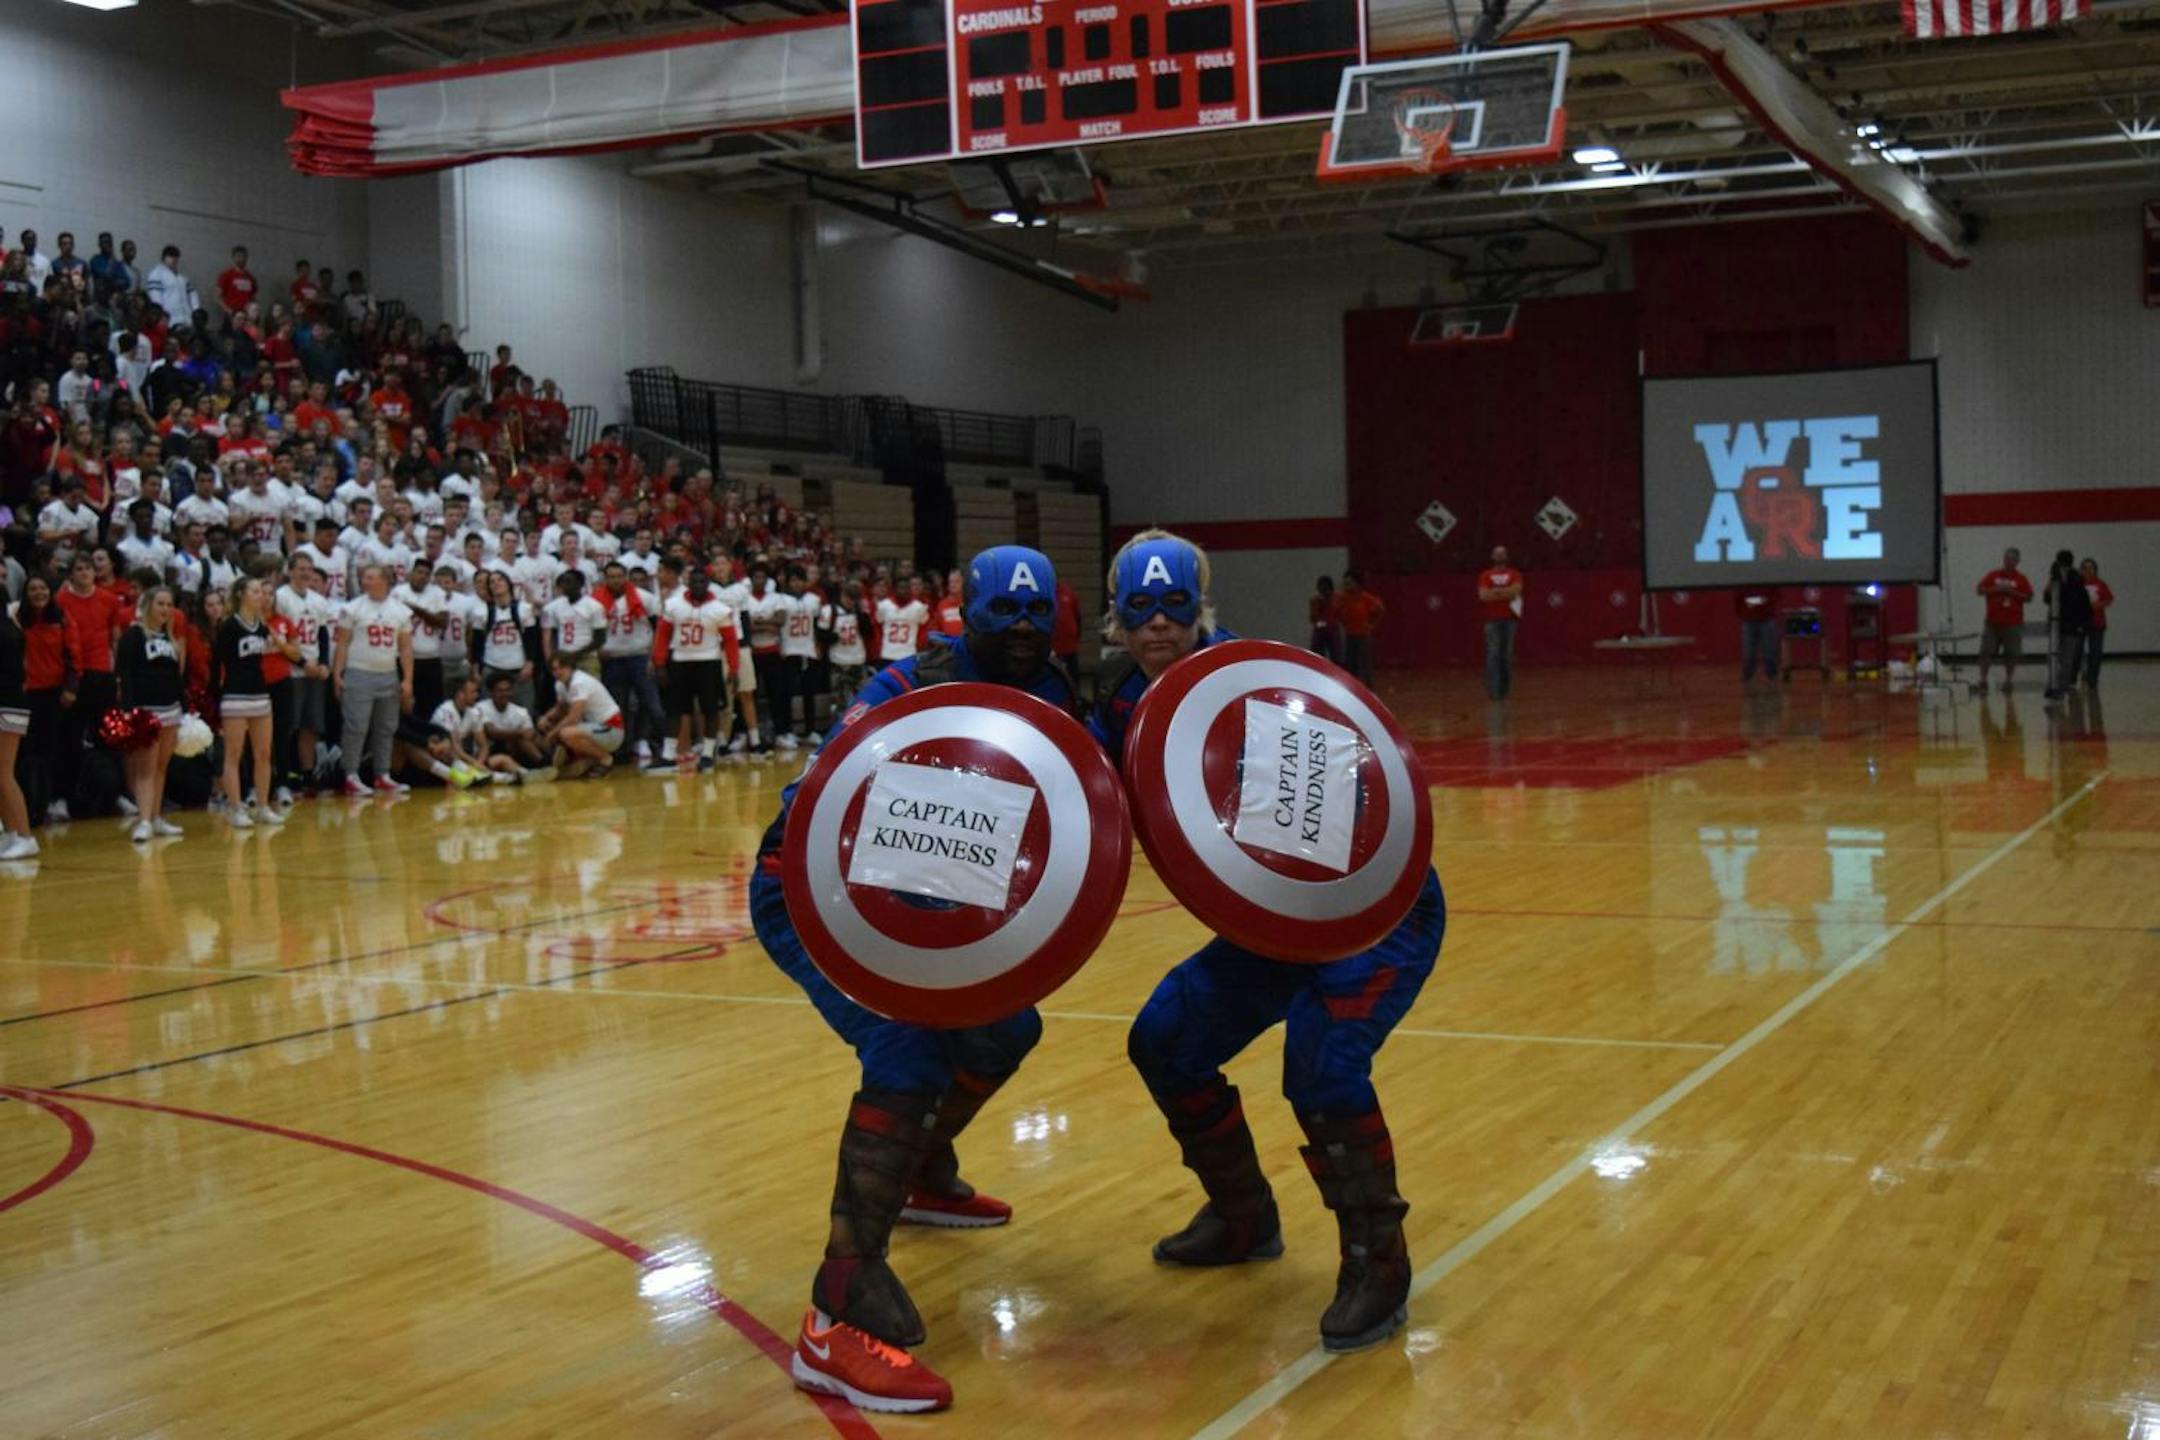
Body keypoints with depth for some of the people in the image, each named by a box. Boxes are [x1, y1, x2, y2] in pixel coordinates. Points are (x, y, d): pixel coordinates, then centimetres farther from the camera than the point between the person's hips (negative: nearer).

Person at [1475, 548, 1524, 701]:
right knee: (1493, 655, -9)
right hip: (1492, 620, -1)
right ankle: (1493, 690, -11)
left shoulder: (1514, 574, 10)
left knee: (1507, 655, 1)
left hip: (1510, 619, 1)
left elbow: (1516, 590, -8)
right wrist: (1506, 593, -6)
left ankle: (1505, 690, 7)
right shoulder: (1485, 575, 8)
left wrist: (1495, 591, -7)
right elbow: (1483, 595, -6)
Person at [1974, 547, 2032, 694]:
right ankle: (1982, 680, 2)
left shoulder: (2021, 579, 3)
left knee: (2011, 655, 2)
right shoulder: (1993, 575, 6)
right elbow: (1979, 590, 2)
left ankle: (2007, 681, 14)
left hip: (2013, 623, -1)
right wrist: (1996, 589, -11)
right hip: (1992, 622, 1)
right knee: (1985, 652, -3)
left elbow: (2029, 598, -2)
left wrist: (2012, 591, -13)